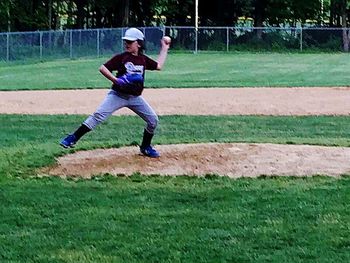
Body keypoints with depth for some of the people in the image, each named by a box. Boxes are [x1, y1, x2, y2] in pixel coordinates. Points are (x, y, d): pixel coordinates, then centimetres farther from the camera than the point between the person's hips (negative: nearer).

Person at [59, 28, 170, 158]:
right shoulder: (121, 58, -7)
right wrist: (116, 80, -26)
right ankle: (72, 138, -18)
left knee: (153, 120, 1)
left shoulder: (143, 59, 5)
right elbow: (103, 68, -13)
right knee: (98, 116, -18)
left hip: (135, 98, 4)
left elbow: (158, 66, 18)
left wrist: (164, 49, 17)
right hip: (118, 95, -4)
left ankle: (145, 147, 20)